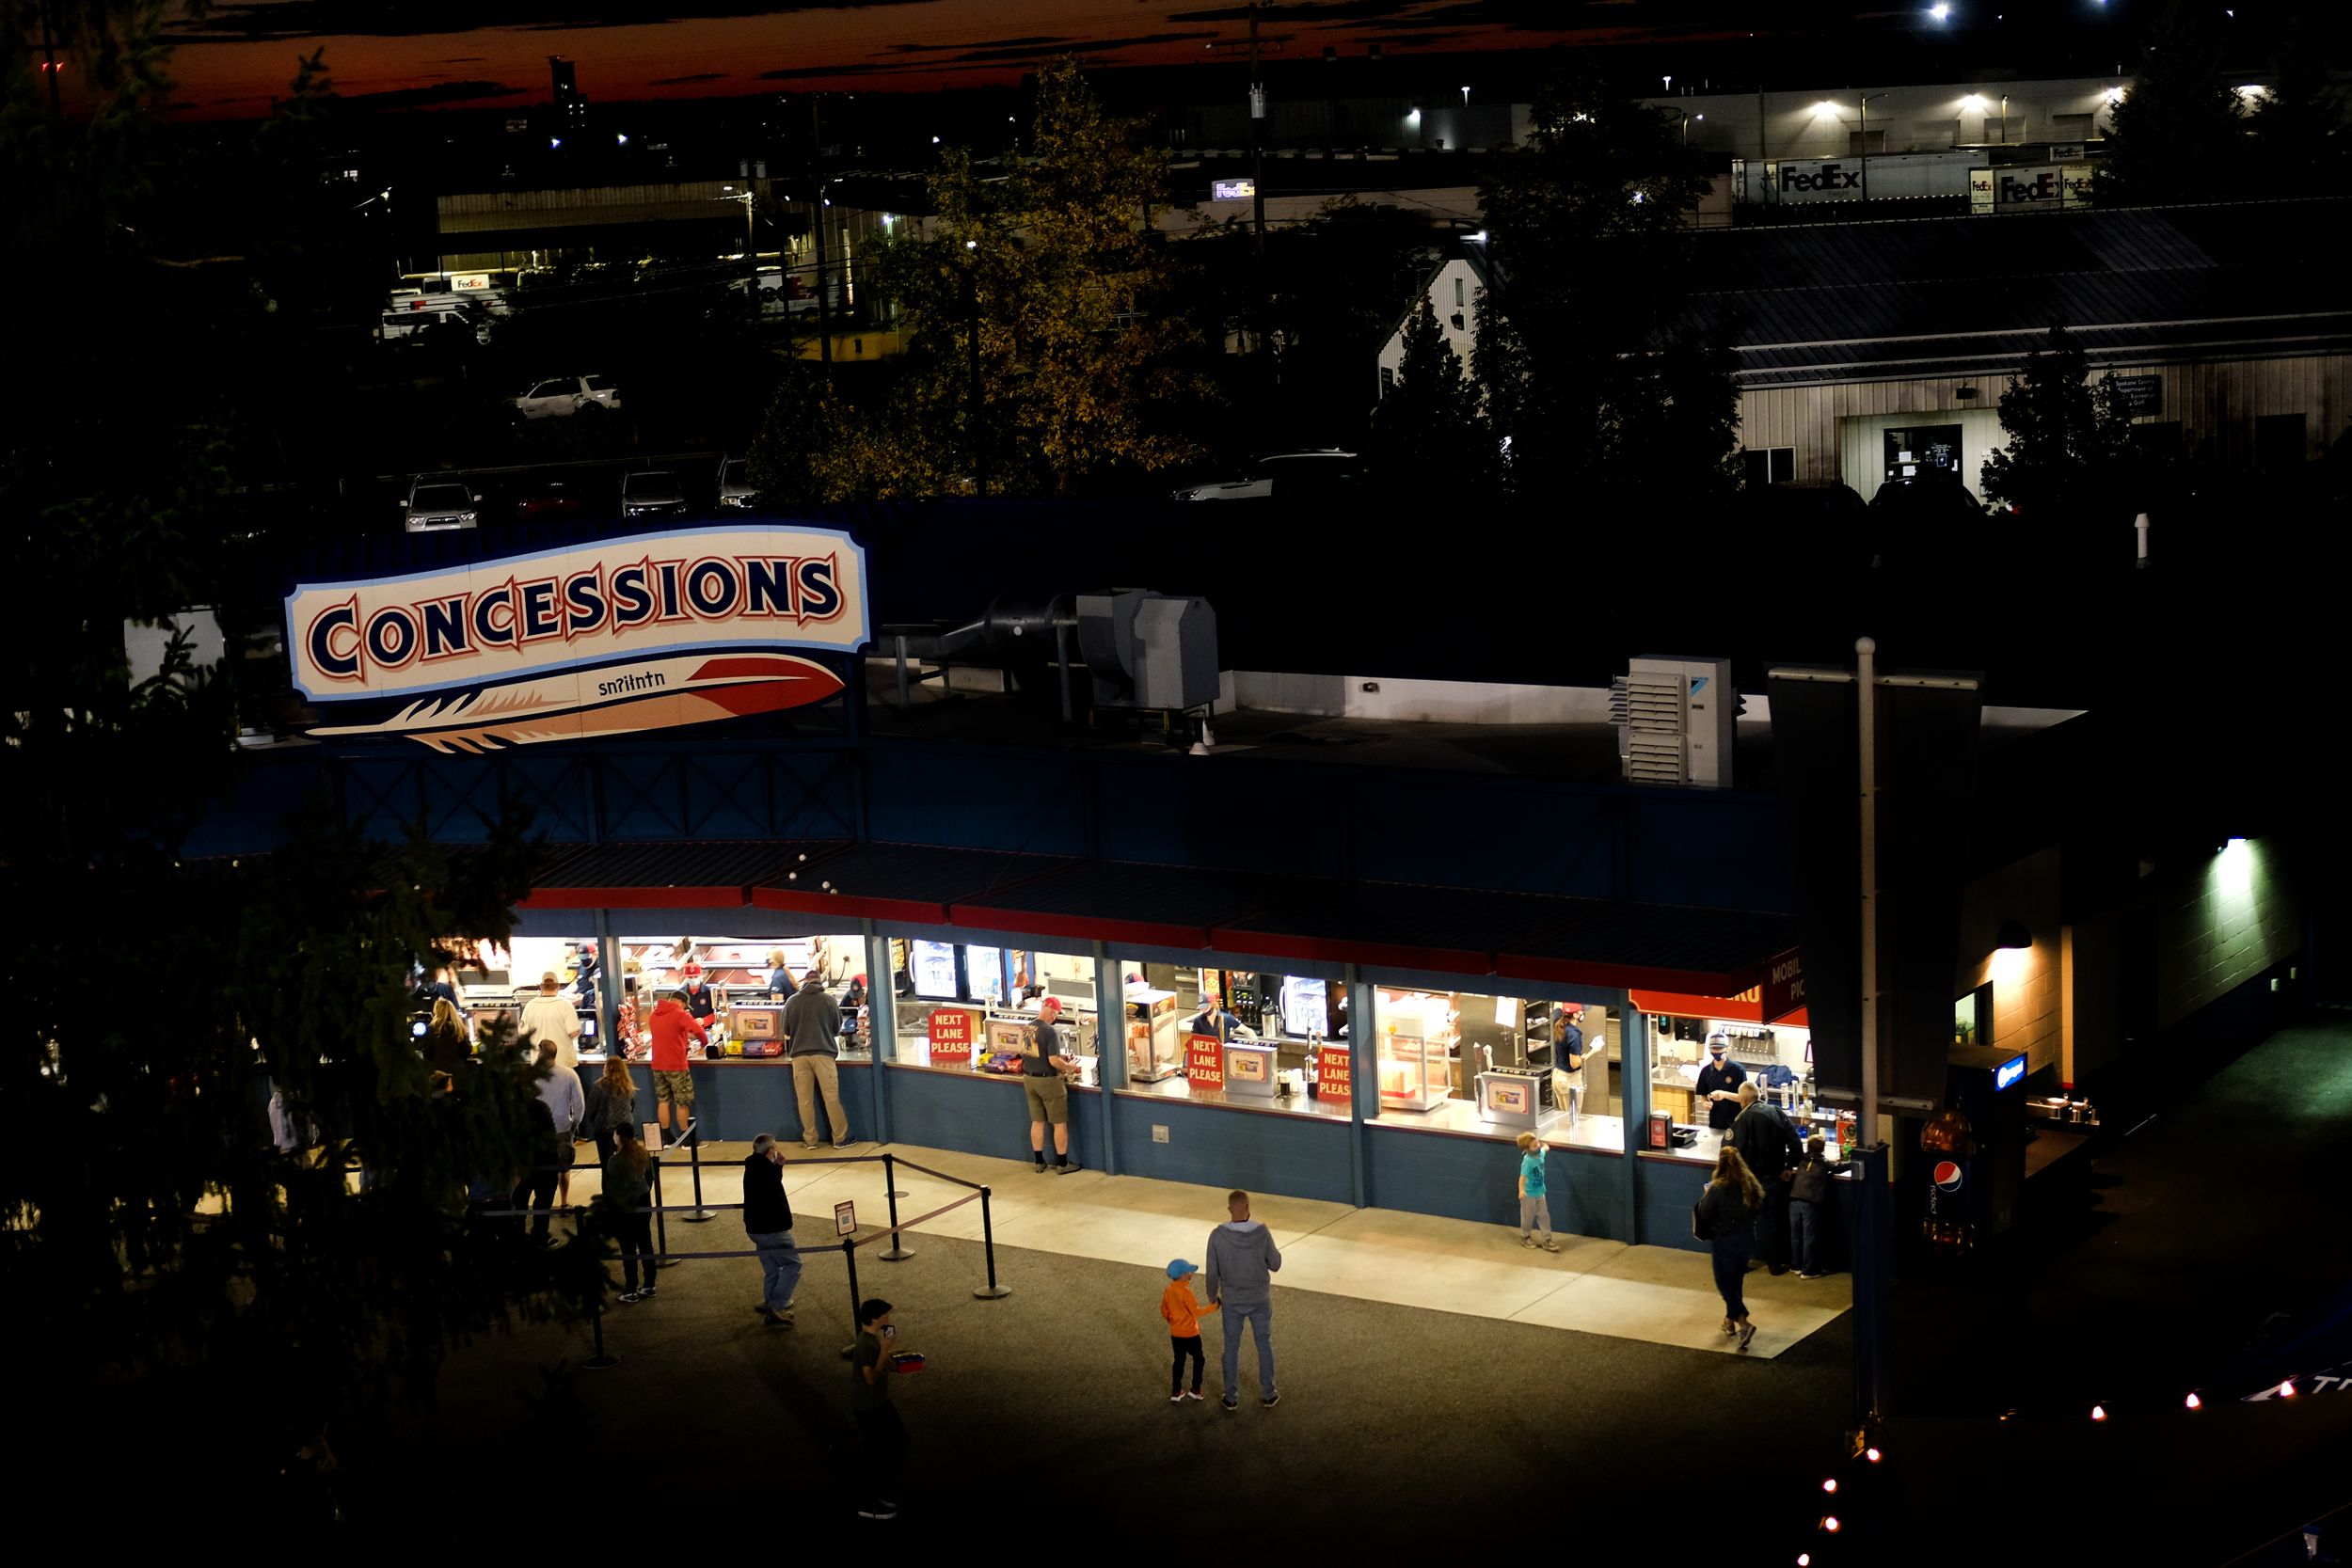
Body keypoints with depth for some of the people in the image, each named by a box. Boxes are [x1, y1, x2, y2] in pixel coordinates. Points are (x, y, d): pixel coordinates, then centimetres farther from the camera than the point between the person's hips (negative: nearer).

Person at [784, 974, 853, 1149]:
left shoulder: (792, 1001, 7)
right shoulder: (828, 1000, 2)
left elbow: (786, 1032, 13)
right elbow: (837, 1029, 13)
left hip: (799, 1055, 2)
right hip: (823, 1054, -2)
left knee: (805, 1100, 6)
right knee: (832, 1097, 1)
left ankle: (810, 1139, 9)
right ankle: (840, 1138, 3)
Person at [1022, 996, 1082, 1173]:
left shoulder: (1026, 1029, 0)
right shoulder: (1050, 1031, -21)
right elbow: (1054, 1060, -24)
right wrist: (1070, 1067, -5)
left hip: (1029, 1079, 7)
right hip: (1048, 1080, -7)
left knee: (1037, 1122, 16)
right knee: (1060, 1123, 6)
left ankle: (1039, 1162, 21)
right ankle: (1062, 1164, 10)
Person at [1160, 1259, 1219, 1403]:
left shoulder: (1168, 1291, 0)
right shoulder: (1185, 1291, -22)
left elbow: (1164, 1310, 10)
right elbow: (1196, 1311, -23)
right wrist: (1212, 1307, -13)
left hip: (1175, 1334, 6)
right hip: (1190, 1334, -6)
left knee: (1178, 1361, 16)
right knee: (1199, 1359, 11)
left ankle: (1176, 1392, 18)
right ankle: (1195, 1390, 11)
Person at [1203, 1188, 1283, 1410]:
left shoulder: (1217, 1236, -22)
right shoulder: (1262, 1232, -22)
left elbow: (1212, 1273, -12)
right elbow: (1275, 1265, -10)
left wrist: (1212, 1297, 6)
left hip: (1232, 1301, 0)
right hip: (1260, 1300, 0)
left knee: (1232, 1348, 17)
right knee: (1265, 1345, 20)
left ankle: (1232, 1398, 28)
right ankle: (1269, 1394, 30)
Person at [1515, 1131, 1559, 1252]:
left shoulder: (1540, 1153, -7)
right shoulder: (1528, 1161, -30)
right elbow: (1523, 1176, -41)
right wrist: (1521, 1190, -53)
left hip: (1540, 1192, 7)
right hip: (1529, 1194, -7)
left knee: (1544, 1216, 9)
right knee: (1528, 1217, 13)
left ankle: (1548, 1240, 16)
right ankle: (1525, 1237, 34)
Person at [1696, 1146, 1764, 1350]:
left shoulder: (1717, 1189, -22)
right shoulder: (1750, 1185, -7)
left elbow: (1704, 1215, -13)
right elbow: (1758, 1206, 7)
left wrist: (1706, 1195, 2)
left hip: (1725, 1241, -5)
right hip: (1747, 1238, 6)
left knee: (1724, 1283, 5)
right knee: (1736, 1281, 22)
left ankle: (1744, 1323, -11)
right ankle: (1730, 1320, 36)